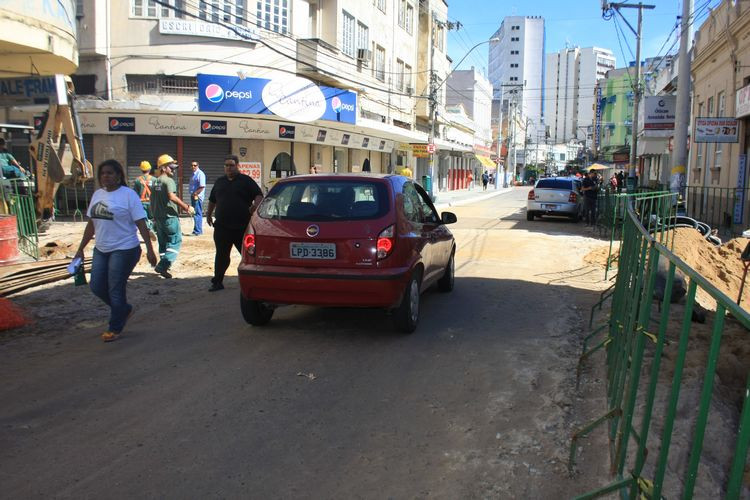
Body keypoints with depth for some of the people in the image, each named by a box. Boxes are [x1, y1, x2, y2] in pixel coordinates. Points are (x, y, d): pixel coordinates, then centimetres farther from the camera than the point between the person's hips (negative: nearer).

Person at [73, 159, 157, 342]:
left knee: (116, 290, -1)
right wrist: (81, 249, 16)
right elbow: (91, 224, 16)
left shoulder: (128, 195, -9)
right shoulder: (97, 194, 11)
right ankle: (124, 309, 32)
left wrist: (149, 249, -20)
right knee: (97, 286, 8)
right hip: (101, 250, 7)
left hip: (123, 250, -7)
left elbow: (141, 224, -13)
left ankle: (115, 328, 16)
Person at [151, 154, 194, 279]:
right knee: (175, 242, -4)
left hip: (158, 217, 9)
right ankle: (163, 266, -14)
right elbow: (172, 197, -27)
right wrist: (186, 207, -24)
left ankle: (163, 267, 20)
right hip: (170, 217, -9)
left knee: (163, 243, 16)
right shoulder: (168, 180, -12)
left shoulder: (155, 182, 14)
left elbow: (152, 200, 18)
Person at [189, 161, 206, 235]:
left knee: (197, 214, -9)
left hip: (197, 196, -10)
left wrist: (195, 194, -20)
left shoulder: (200, 174, -12)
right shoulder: (193, 174, 17)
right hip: (193, 196, 10)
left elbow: (202, 187, -20)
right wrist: (192, 194, 13)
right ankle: (199, 230, 21)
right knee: (196, 214, 14)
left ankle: (197, 231, -7)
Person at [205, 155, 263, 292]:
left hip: (242, 227, -4)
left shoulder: (246, 180, 2)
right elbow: (212, 199, 28)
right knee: (221, 255, 8)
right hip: (222, 227, 4)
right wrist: (209, 214, 25)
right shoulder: (219, 182, 17)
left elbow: (259, 195, -4)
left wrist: (255, 206, -21)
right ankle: (217, 282, 16)